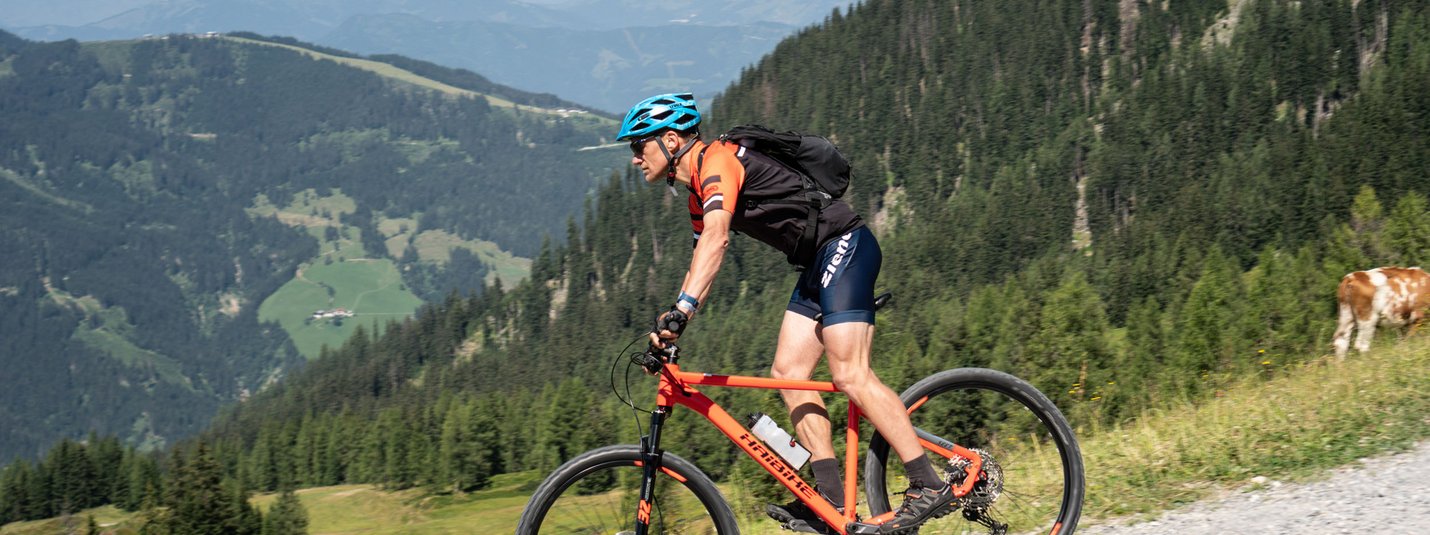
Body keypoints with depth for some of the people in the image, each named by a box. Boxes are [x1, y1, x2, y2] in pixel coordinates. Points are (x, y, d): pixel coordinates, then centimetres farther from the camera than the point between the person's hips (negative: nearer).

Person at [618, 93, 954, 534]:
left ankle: (928, 485, -16)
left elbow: (717, 238, -30)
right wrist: (668, 329, 14)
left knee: (850, 376, -17)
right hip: (820, 263, 10)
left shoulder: (716, 159, -14)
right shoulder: (699, 193, 18)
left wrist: (683, 307, -39)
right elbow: (701, 267, 24)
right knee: (788, 372, 3)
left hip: (845, 245, -10)